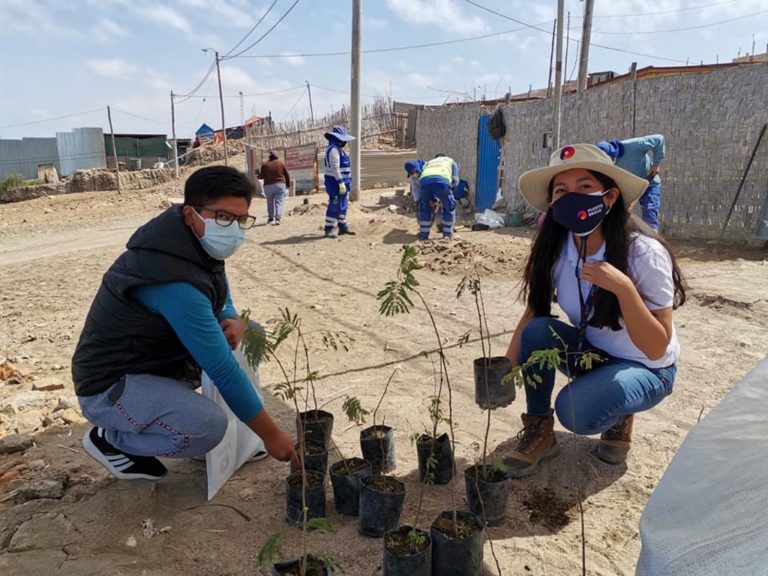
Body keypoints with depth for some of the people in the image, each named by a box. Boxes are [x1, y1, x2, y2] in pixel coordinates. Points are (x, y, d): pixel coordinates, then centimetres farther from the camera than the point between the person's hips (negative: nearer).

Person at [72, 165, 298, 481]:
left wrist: (235, 323, -16)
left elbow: (221, 302, 10)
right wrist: (271, 434, -23)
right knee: (208, 427, -31)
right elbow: (222, 369, -32)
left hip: (159, 360, 9)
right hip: (110, 385, -9)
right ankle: (108, 440, -1)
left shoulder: (200, 245, -6)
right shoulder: (173, 281, -34)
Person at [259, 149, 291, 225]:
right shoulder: (281, 163, 1)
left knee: (270, 203, 14)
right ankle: (277, 218, -15)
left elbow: (261, 176, -2)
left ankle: (270, 218, 21)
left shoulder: (265, 164, -1)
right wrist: (288, 184, 15)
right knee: (279, 202, -3)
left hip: (268, 186, 1)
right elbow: (287, 175, 4)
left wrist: (259, 172, 21)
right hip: (280, 185, -1)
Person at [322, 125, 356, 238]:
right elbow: (335, 168, -23)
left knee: (343, 206, 16)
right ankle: (328, 230, -2)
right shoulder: (333, 149, -16)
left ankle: (343, 227, 24)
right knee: (334, 207, -7)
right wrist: (341, 183, -26)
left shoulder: (337, 149, 17)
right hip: (336, 183, -10)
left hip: (342, 183, 10)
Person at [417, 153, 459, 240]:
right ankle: (447, 233, 25)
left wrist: (432, 199, 37)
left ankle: (423, 233, 26)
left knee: (424, 207, 25)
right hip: (442, 181, -2)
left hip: (424, 181, 3)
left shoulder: (427, 164, 44)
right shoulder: (450, 161, 40)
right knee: (449, 206, 20)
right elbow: (455, 181, 31)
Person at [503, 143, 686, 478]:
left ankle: (619, 417, 5)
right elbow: (532, 314, -8)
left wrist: (623, 287, -40)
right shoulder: (554, 250, -15)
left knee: (576, 410, -31)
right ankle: (539, 432, -5)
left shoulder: (645, 253, -27)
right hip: (590, 351, 4)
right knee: (537, 332, -25)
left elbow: (656, 348, -25)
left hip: (644, 369, -4)